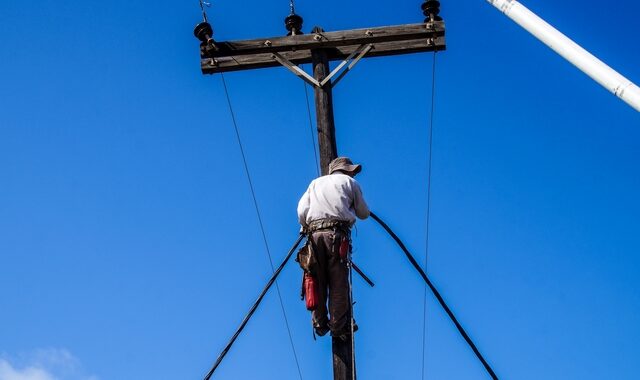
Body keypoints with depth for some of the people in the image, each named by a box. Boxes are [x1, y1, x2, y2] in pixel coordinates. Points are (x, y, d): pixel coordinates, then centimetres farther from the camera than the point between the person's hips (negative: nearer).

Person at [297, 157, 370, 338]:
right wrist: (351, 205, 42)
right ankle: (338, 326, -3)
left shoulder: (316, 182, 27)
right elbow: (364, 214, 22)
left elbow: (302, 211, 13)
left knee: (317, 281, 6)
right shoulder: (350, 182, 19)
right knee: (339, 283, -2)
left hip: (315, 233, 3)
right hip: (337, 234, -3)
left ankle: (319, 325, 7)